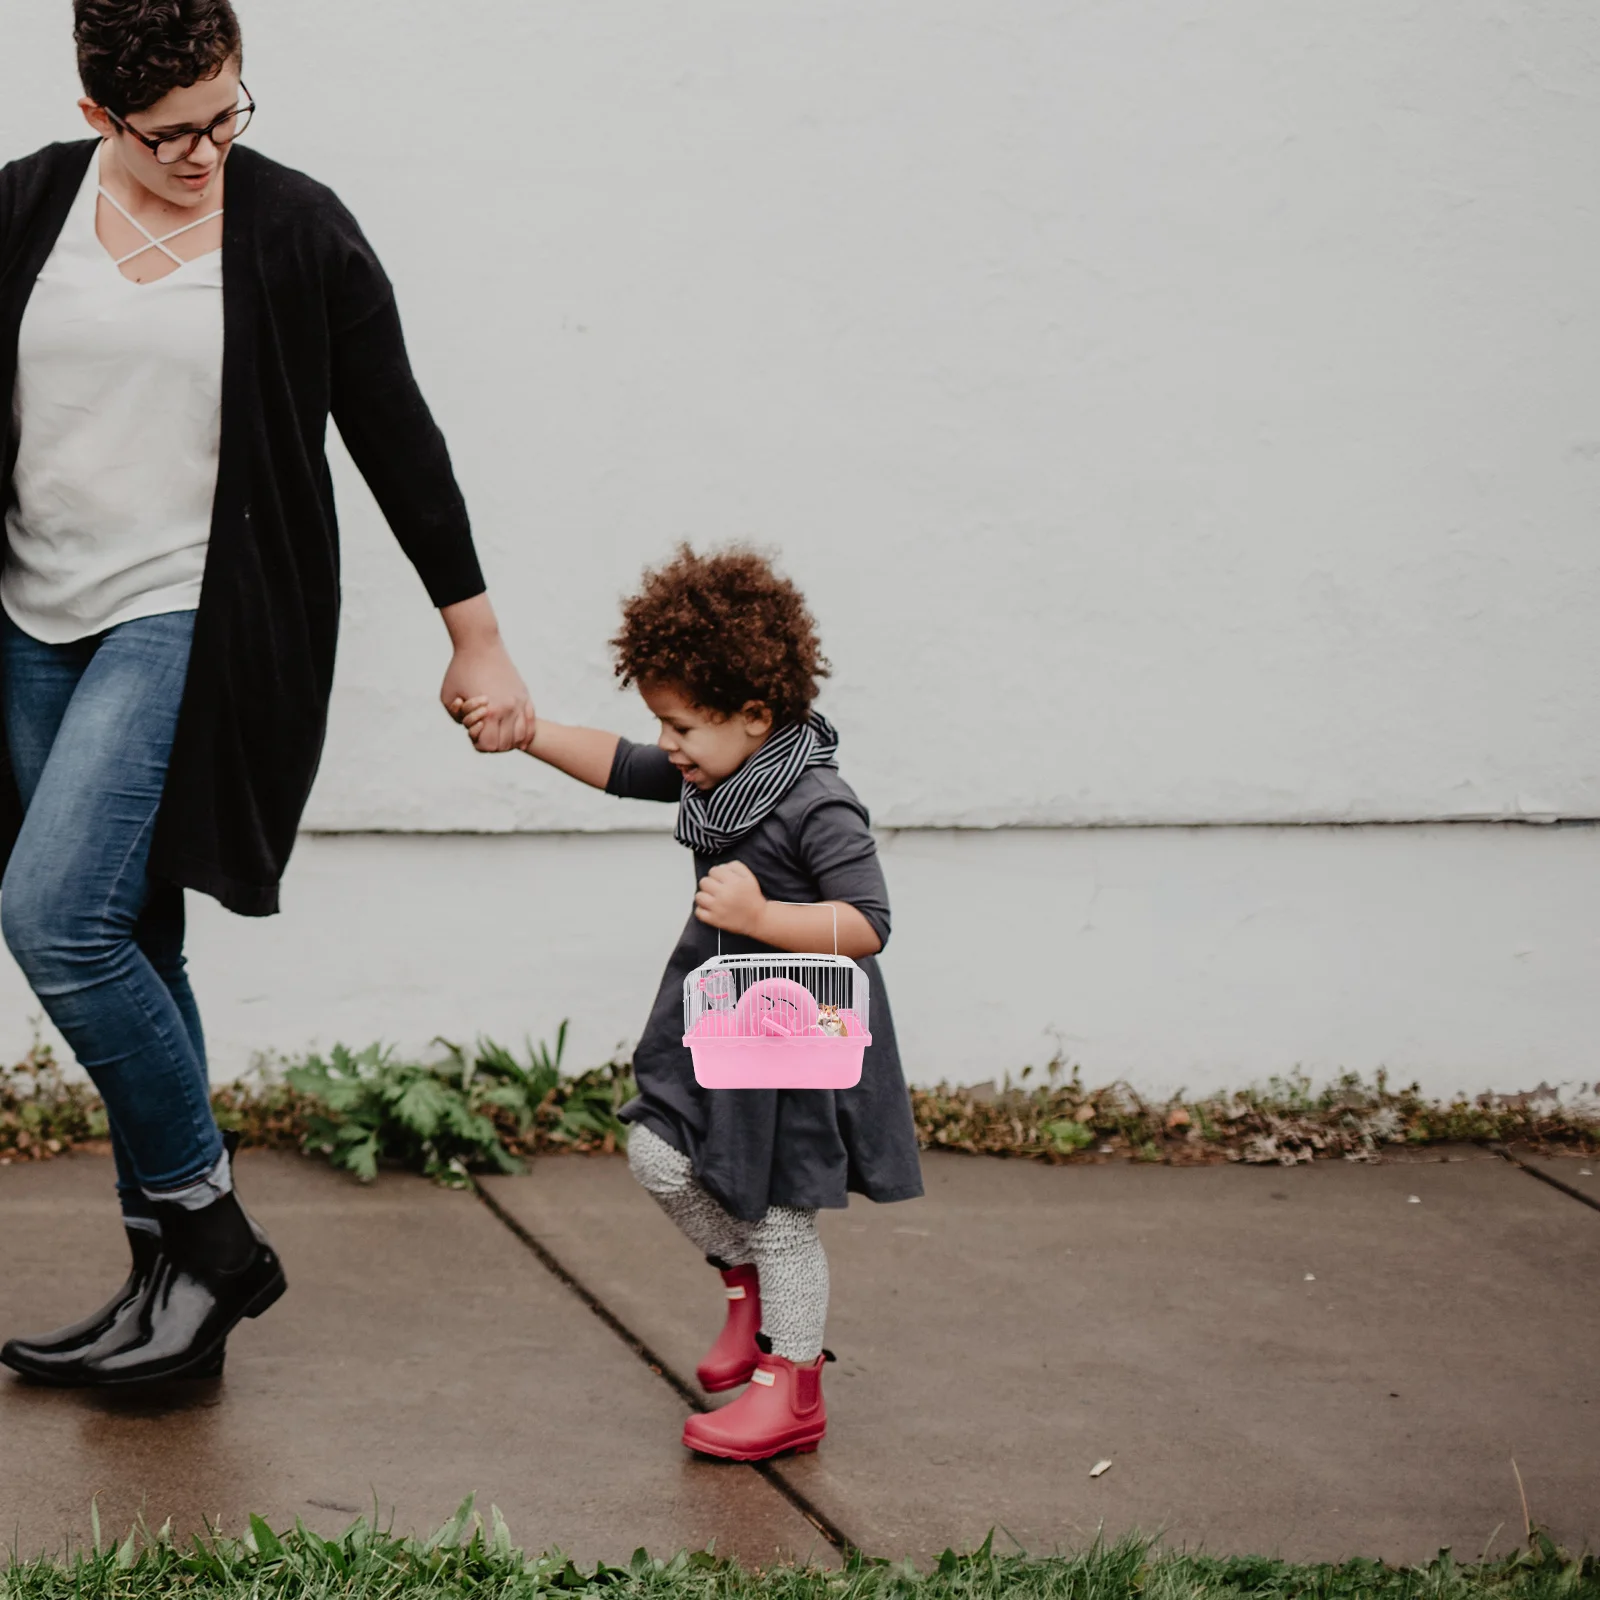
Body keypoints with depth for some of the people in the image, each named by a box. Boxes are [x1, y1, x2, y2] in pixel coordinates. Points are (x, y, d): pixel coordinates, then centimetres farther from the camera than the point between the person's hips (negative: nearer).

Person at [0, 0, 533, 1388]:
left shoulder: (298, 233, -5)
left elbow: (395, 436, 2)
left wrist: (476, 636, 6)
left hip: (192, 628, -5)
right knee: (121, 951, 8)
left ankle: (205, 1226, -4)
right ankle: (180, 1280, 17)